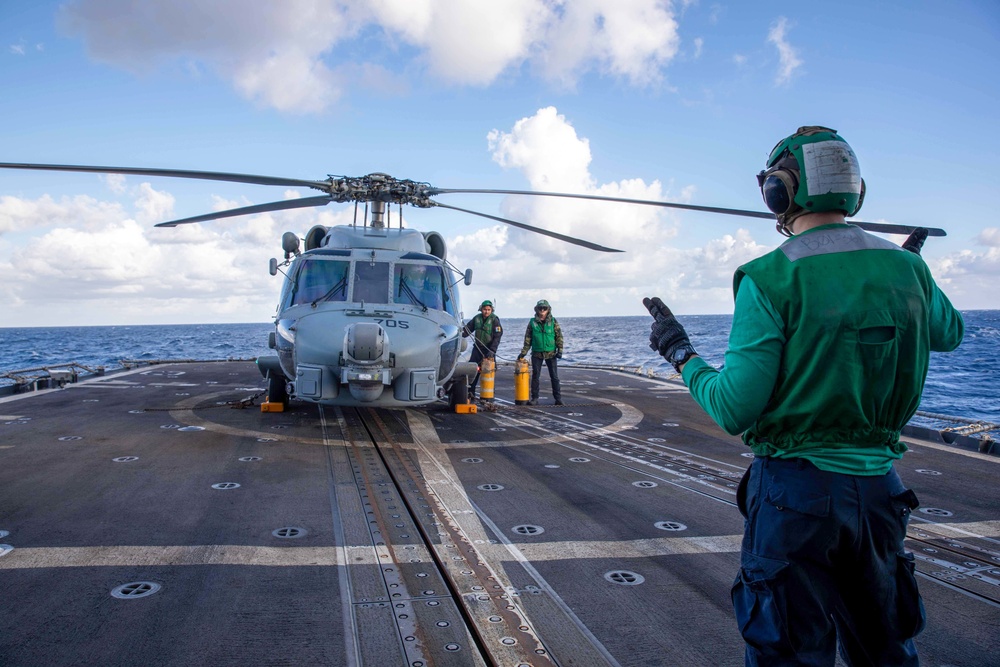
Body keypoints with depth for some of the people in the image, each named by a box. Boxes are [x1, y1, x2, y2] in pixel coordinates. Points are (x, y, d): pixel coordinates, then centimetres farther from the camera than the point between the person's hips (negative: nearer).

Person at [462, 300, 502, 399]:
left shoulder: (495, 320, -9)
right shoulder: (477, 318, 4)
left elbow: (497, 337, -13)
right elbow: (467, 329, 13)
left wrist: (492, 351, -21)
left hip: (489, 349, -4)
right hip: (477, 348, 4)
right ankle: (470, 391, 5)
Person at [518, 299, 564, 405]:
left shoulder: (553, 322, 0)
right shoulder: (532, 322, 2)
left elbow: (559, 336, 2)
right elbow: (528, 338, 6)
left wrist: (560, 350, -6)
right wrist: (523, 352, 3)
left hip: (551, 353, -1)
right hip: (537, 353, 1)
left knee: (554, 376, 3)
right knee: (535, 376, 3)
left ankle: (558, 397, 12)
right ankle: (534, 398, 11)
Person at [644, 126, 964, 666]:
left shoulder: (771, 279, -17)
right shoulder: (905, 267, 0)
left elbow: (734, 412, -18)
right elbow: (949, 333, 23)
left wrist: (680, 354, -2)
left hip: (795, 487, -5)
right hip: (879, 485, 5)